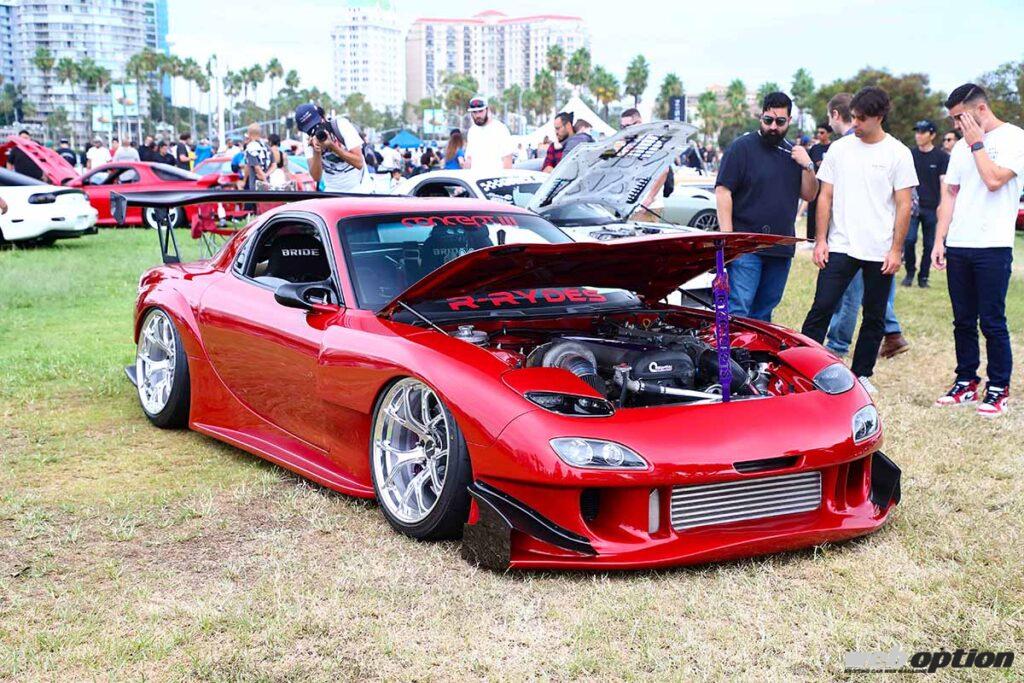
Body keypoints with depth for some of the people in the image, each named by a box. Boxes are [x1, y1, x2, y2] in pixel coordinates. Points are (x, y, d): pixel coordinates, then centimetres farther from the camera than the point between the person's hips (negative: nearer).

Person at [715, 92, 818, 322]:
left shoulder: (793, 153, 16)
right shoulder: (742, 147, -2)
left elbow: (809, 195, 15)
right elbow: (723, 191, -7)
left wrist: (807, 166, -4)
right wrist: (727, 238, -14)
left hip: (781, 249, 6)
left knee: (763, 312, 12)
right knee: (737, 311, -11)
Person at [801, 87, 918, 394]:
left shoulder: (898, 154, -1)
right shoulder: (840, 148, 4)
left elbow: (903, 205, -1)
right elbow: (825, 196, 7)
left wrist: (896, 250, -6)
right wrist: (820, 240, 0)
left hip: (880, 251, 0)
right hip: (840, 246, 1)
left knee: (875, 317, 9)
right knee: (821, 309, -5)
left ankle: (862, 374, 20)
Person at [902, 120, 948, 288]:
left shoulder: (941, 157, 1)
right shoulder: (911, 154, 7)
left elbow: (944, 182, 0)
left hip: (932, 208, -1)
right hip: (913, 206, 1)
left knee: (929, 244, 3)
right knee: (909, 239, -12)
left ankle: (923, 277, 14)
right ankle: (910, 273, 5)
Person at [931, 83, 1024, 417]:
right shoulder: (962, 147, 16)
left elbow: (994, 180, -18)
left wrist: (977, 144, -8)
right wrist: (939, 240, 9)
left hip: (992, 247, -6)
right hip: (957, 247, 6)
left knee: (992, 322, -3)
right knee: (963, 321, 10)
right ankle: (966, 382, 19)